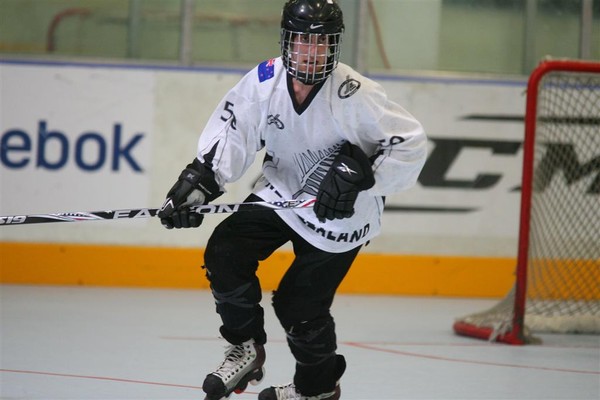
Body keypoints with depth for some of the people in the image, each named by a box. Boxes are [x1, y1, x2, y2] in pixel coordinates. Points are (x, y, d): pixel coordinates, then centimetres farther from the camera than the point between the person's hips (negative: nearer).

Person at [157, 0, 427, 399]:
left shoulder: (353, 95, -26)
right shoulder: (265, 81, -15)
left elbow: (410, 142, -20)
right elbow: (231, 135, -12)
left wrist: (359, 174, -29)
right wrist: (199, 180, -26)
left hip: (339, 214, -5)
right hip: (282, 192, 5)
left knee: (299, 304, -2)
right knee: (224, 254, -11)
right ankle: (247, 350, 10)